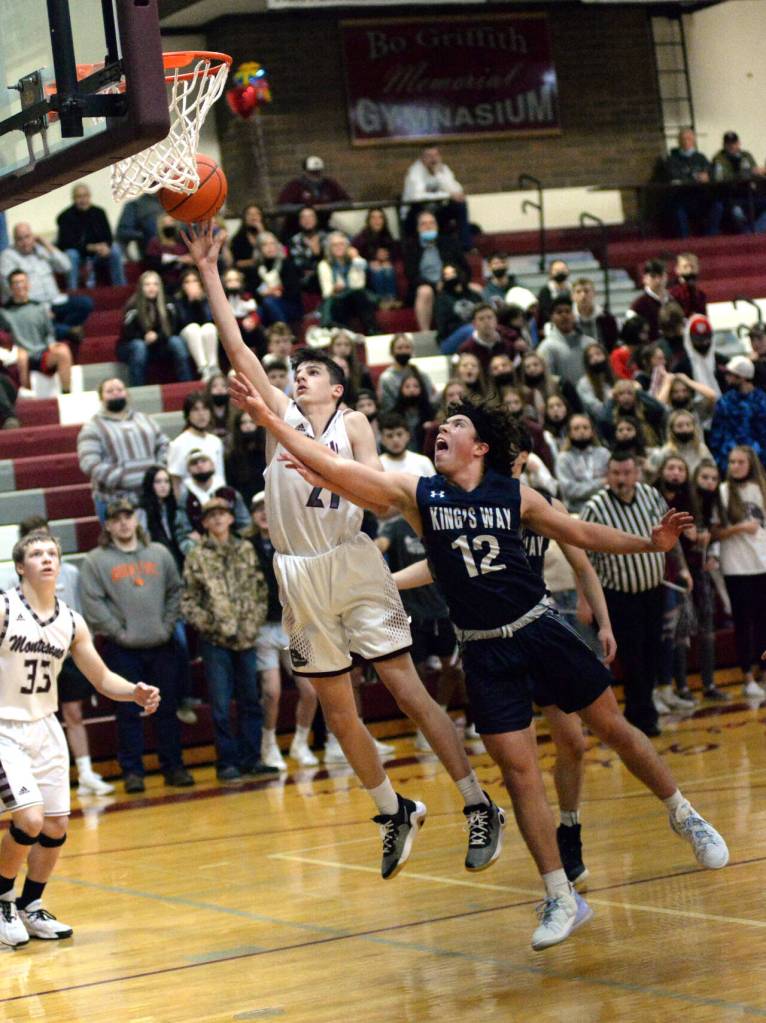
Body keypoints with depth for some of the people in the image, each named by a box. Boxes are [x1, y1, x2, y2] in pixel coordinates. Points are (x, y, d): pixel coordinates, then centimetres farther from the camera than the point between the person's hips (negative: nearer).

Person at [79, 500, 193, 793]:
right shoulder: (96, 560, -2)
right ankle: (132, 771, 8)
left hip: (161, 646, 3)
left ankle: (173, 767, 15)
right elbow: (93, 604, -7)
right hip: (121, 650, -3)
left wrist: (167, 626, 0)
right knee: (129, 713, 1)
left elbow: (175, 591, 11)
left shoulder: (159, 553, 9)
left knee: (168, 708, 7)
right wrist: (118, 632, -10)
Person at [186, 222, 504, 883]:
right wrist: (209, 271, 1)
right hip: (300, 575, 4)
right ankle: (394, 812, 23)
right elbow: (236, 347, 7)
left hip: (352, 563, -4)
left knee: (407, 688, -8)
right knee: (337, 710, 8)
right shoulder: (281, 413, 12)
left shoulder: (352, 425, 5)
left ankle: (479, 806, -4)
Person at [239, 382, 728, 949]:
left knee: (613, 726, 7)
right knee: (519, 772, -2)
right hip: (485, 652, 0)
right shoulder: (415, 492, -5)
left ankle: (685, 817, 30)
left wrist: (649, 543, -3)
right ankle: (561, 899, 5)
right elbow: (337, 468, -12)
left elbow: (581, 533, 7)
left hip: (540, 628, 0)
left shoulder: (515, 495, -3)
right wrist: (269, 417, -19)